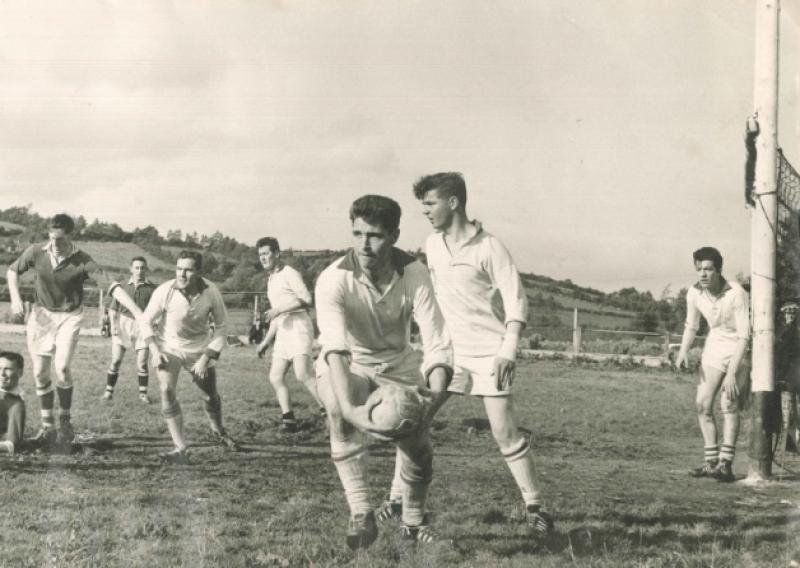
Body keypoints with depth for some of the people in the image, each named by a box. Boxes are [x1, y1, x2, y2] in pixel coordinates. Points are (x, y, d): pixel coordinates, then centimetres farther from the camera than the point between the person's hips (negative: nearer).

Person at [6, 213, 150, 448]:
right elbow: (13, 270, 8)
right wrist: (15, 298, -7)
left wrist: (137, 312, -35)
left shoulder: (81, 261, -19)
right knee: (40, 372, 3)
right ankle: (47, 427, 16)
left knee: (62, 368, -18)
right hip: (42, 314, 3)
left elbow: (111, 285, -26)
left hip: (69, 316, -3)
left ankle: (65, 422, 2)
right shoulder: (36, 252, -11)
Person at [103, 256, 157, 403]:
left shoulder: (151, 289, -1)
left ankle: (143, 393, 13)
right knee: (115, 361, -3)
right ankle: (109, 391, 7)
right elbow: (112, 309, 11)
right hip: (123, 326, 1)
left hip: (142, 327, -1)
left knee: (142, 364, -3)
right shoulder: (123, 288, 4)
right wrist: (113, 324, -3)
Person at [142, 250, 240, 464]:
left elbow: (221, 326, -10)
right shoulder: (164, 292, -26)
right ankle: (180, 449, -20)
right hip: (168, 348, -2)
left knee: (211, 395, 14)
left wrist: (206, 358, -15)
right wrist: (154, 351, -20)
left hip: (199, 348, 2)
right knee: (167, 391, -22)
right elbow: (146, 321, -10)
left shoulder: (211, 292, -23)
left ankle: (218, 431, 46)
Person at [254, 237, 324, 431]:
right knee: (275, 377, 0)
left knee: (303, 374, -22)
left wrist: (279, 309, -18)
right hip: (282, 332, 9)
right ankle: (288, 418, 0)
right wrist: (266, 341, 26)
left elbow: (306, 299, -16)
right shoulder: (271, 280, 24)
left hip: (299, 327, -9)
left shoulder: (289, 274, -2)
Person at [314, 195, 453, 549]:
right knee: (338, 411, -33)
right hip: (347, 368, -2)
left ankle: (414, 522, 22)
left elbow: (437, 343, -27)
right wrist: (348, 407, -56)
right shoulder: (334, 280, -28)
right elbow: (335, 347, -40)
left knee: (418, 441, -9)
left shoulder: (413, 275, -22)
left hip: (397, 364, 2)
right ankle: (361, 515, -27)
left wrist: (435, 394, -47)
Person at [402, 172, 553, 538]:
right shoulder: (432, 245, 7)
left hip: (488, 353, -5)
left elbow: (516, 302, -13)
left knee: (504, 432, -5)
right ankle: (397, 498, 8)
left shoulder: (489, 248, -11)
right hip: (447, 350, 5)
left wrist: (508, 350, -23)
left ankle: (535, 507, 7)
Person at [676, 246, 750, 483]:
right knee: (703, 404, -1)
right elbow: (691, 326, 7)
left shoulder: (736, 294, -27)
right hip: (714, 348, 6)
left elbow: (744, 336, -26)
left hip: (740, 349, -6)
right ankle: (711, 461, 9)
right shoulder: (694, 293, -10)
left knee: (728, 403, -20)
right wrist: (683, 351, -11)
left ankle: (726, 465, -22)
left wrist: (732, 373, -30)